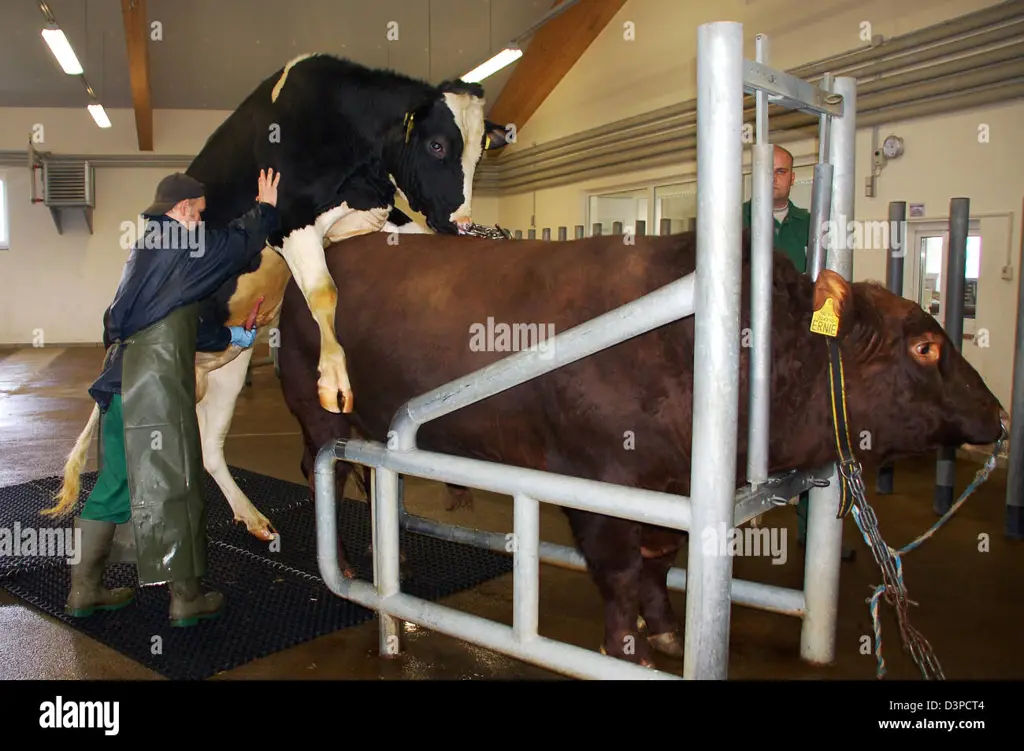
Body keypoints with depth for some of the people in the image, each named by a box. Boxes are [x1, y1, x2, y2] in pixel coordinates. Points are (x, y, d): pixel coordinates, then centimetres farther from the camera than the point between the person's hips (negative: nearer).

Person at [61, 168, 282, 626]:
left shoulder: (147, 248, 20)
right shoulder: (174, 245, -8)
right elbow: (236, 244, -3)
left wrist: (227, 337, 33)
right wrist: (265, 209, 13)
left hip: (123, 383, 10)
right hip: (156, 390, -9)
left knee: (117, 483, 16)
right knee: (173, 486, -1)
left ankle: (85, 589, 25)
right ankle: (186, 597, 9)